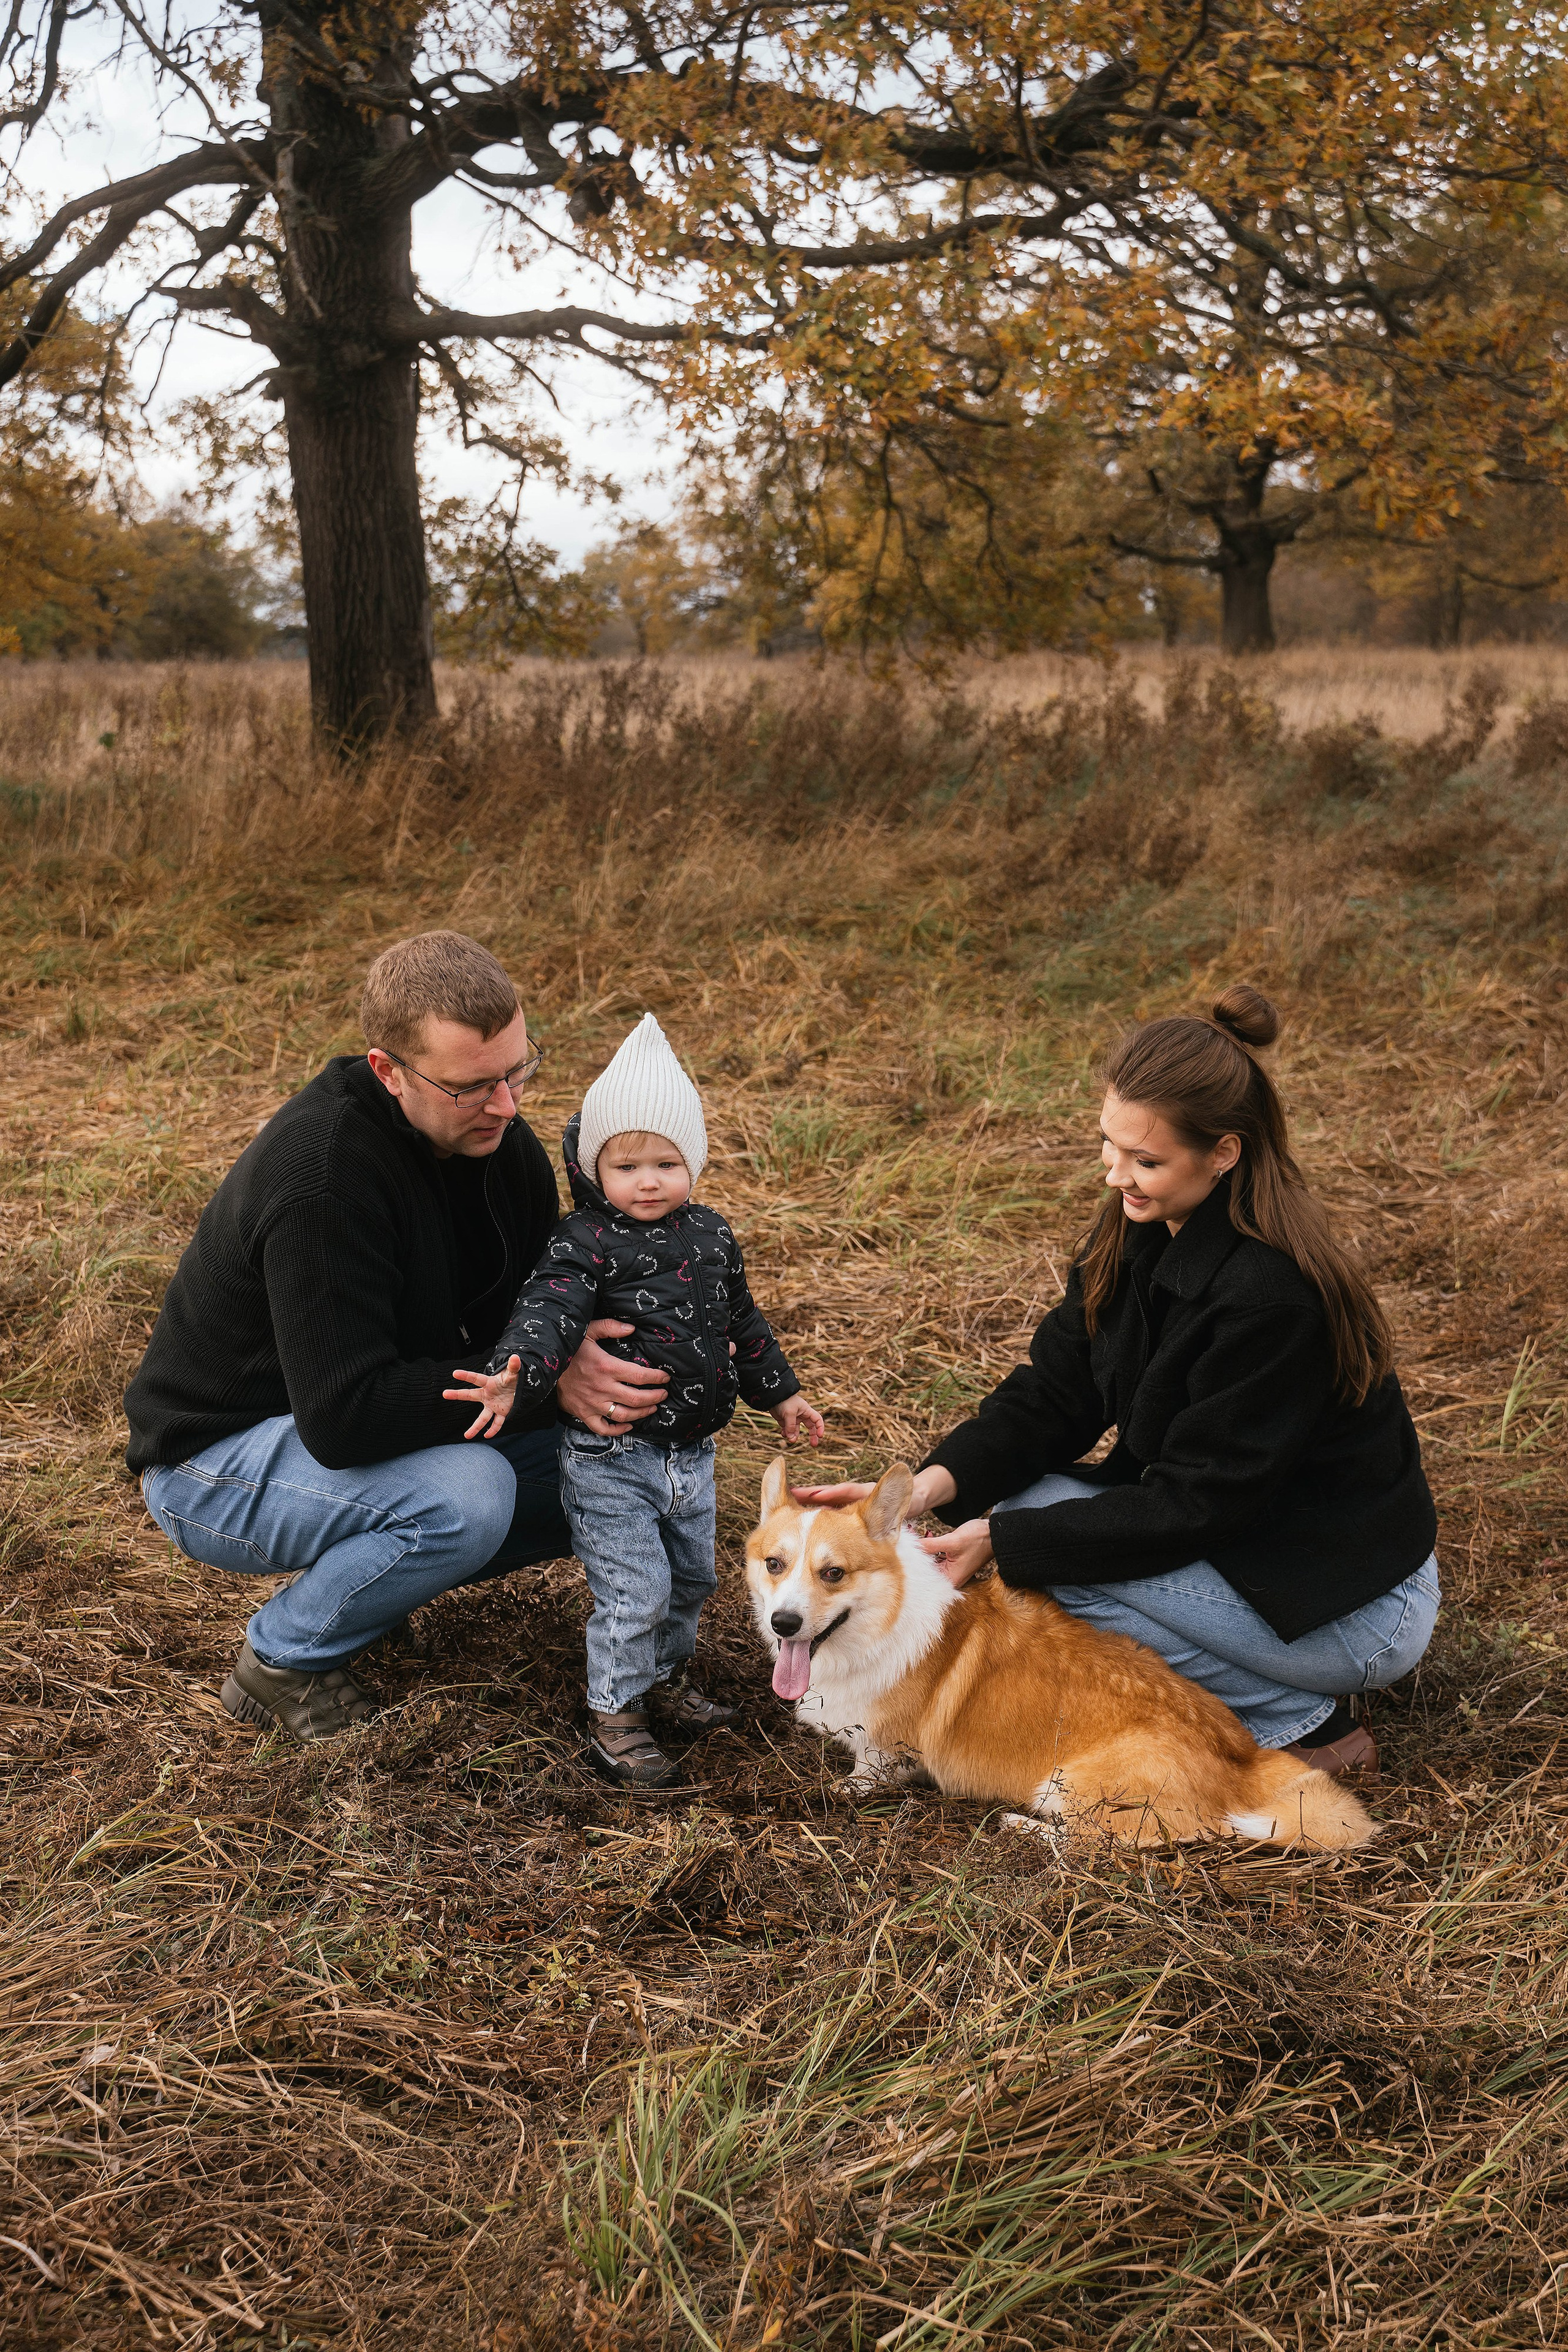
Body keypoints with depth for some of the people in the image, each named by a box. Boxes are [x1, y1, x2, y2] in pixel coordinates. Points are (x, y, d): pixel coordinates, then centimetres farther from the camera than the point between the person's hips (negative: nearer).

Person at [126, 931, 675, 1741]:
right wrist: (540, 1379, -33)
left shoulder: (491, 1130, -8)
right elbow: (343, 1418, -36)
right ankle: (283, 1658, -8)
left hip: (380, 1424, 8)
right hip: (215, 1462, -8)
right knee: (468, 1494, -34)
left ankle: (360, 1579, 8)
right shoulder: (321, 1176, -33)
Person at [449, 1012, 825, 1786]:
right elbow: (547, 1313, -31)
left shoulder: (711, 1235, 6)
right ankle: (615, 1718, 13)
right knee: (633, 1591, -5)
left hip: (691, 1453, 7)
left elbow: (742, 1322, 19)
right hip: (612, 1456, -7)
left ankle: (665, 1673, 44)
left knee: (692, 1576, 20)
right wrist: (514, 1378, -49)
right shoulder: (585, 1243, -15)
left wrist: (781, 1394, 25)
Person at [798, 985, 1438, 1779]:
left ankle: (1302, 1730, -4)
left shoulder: (1272, 1293, -30)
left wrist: (1000, 1539, -25)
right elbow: (1055, 1392, -3)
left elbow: (1192, 1506, -26)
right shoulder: (1142, 1232, -4)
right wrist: (938, 1482, -20)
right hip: (1243, 1540, 8)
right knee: (1020, 1496, -2)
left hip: (1355, 1615, -8)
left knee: (1035, 1524, -18)